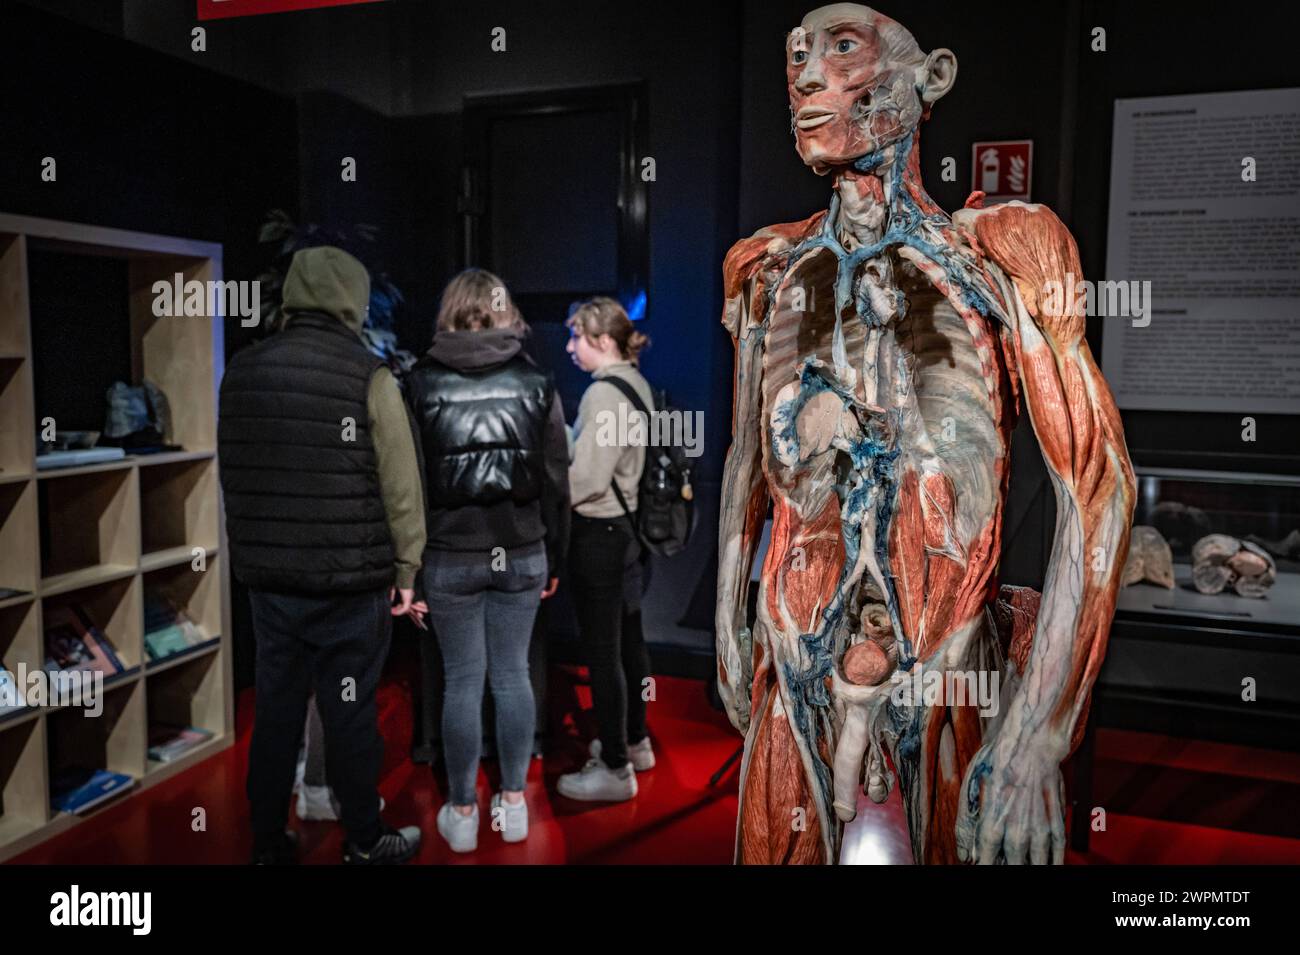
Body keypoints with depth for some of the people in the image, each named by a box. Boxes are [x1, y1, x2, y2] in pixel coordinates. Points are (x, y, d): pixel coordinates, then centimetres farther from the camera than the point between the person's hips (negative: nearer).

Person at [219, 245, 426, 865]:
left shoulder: (242, 372, 6)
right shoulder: (368, 375, -10)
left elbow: (231, 474, 11)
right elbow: (400, 484, -11)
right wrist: (405, 568, -1)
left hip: (266, 576, 5)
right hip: (350, 581, -4)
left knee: (274, 711, 14)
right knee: (350, 715, 6)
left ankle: (268, 842, 26)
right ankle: (365, 842, 20)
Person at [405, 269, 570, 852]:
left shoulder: (421, 383, -4)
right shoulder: (535, 383, -1)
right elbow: (557, 482, 1)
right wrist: (553, 560, 11)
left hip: (450, 557, -1)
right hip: (521, 554, 1)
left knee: (462, 682, 7)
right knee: (512, 675, 12)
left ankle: (462, 814, 19)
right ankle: (514, 805, 23)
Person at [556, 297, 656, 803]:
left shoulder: (603, 393, -19)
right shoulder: (637, 385, 8)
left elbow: (587, 478, -21)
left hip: (599, 532, -9)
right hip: (629, 525, 9)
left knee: (602, 651, 0)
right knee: (628, 640, 19)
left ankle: (614, 768, 10)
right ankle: (634, 741, 34)